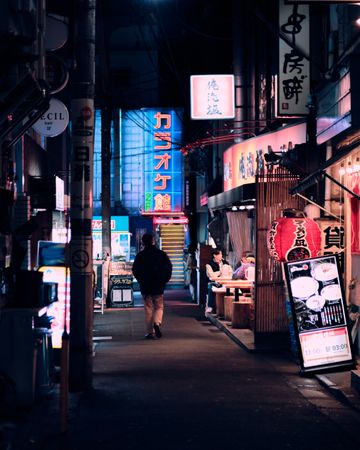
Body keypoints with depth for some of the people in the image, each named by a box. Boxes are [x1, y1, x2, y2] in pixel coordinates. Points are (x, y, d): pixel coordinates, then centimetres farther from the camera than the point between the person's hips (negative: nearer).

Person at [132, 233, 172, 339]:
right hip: (158, 287, 0)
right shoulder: (161, 254, -2)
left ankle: (150, 332, 3)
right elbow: (169, 268, -1)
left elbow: (135, 271, 1)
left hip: (145, 287, 0)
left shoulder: (140, 256, -2)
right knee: (159, 307, 11)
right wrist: (164, 281, 9)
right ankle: (157, 323, -16)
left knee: (148, 309, 6)